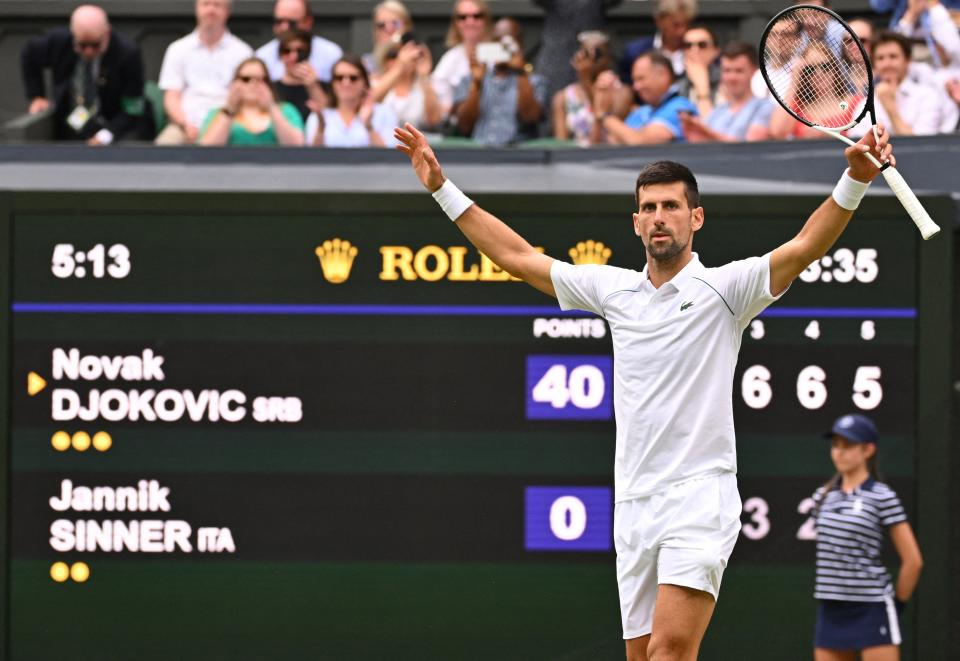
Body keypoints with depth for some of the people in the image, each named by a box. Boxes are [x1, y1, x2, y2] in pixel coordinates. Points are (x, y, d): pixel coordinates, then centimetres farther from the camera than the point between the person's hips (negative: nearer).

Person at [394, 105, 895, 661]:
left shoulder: (724, 289, 0)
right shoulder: (614, 290, 14)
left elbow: (806, 246, -14)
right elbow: (518, 256, 22)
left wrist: (856, 180, -29)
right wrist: (443, 189, 20)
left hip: (700, 496, -6)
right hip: (633, 505, 6)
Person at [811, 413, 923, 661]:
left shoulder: (883, 498, -7)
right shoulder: (823, 497, 10)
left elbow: (913, 560, -7)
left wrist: (898, 602, -1)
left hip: (872, 610, -6)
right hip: (831, 611, 6)